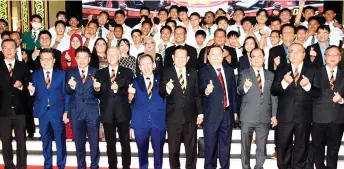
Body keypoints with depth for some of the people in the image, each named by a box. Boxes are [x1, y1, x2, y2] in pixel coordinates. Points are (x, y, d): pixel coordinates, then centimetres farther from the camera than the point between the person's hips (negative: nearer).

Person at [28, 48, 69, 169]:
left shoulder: (61, 74, 1)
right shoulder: (35, 75, 5)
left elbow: (66, 94, 0)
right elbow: (34, 95, 1)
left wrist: (66, 112, -5)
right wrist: (31, 91, -21)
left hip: (58, 112, -1)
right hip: (42, 113, 1)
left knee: (60, 141, 6)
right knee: (46, 141, 12)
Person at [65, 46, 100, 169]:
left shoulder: (95, 72, 1)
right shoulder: (70, 72, 3)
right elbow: (67, 92, -6)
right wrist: (70, 86, -28)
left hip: (92, 112, -1)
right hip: (76, 112, 1)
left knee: (94, 142, 8)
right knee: (79, 143, 12)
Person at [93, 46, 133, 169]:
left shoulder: (127, 72, 3)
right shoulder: (100, 73, 8)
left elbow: (130, 92, -5)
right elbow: (98, 95, 4)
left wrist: (118, 89, -23)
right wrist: (96, 89, -18)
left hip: (123, 112, -1)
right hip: (107, 113, 1)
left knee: (125, 142, 6)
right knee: (110, 143, 9)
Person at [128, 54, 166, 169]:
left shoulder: (161, 80, 6)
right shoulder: (135, 82, 6)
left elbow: (166, 100, 5)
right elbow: (130, 102, 0)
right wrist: (130, 95, -16)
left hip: (159, 122, 0)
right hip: (140, 122, 0)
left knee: (158, 150, 9)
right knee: (142, 151, 10)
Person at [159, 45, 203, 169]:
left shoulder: (193, 73, 8)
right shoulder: (166, 73, 0)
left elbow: (197, 94, 9)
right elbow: (161, 93, -6)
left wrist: (200, 113, 5)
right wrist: (167, 88, -28)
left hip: (190, 116, 2)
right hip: (173, 116, -2)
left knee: (191, 148, 12)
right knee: (173, 148, 7)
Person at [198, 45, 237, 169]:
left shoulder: (229, 70, 10)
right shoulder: (204, 71, -4)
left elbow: (233, 91, 13)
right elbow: (201, 88, -19)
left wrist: (235, 110, 11)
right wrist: (206, 91, -42)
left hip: (227, 113, 4)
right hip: (212, 113, -4)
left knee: (226, 143, 13)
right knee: (210, 144, 3)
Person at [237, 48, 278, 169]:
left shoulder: (270, 75, 10)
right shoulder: (244, 73, 2)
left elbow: (274, 96, 11)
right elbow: (239, 91, -11)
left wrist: (274, 115, 5)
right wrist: (245, 87, -33)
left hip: (265, 116, 3)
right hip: (248, 116, -2)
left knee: (262, 146, 10)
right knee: (245, 145, 5)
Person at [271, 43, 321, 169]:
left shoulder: (312, 71, 4)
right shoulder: (281, 71, 5)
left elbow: (318, 93, -1)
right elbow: (273, 91, -3)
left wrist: (308, 86, -20)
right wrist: (284, 83, -20)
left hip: (304, 116, 0)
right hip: (285, 116, 0)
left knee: (301, 146, 11)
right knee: (283, 146, 9)